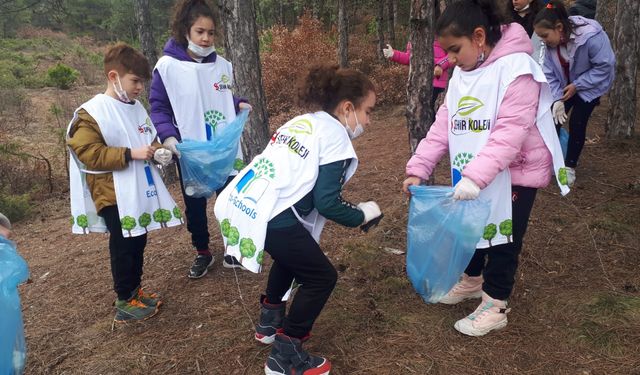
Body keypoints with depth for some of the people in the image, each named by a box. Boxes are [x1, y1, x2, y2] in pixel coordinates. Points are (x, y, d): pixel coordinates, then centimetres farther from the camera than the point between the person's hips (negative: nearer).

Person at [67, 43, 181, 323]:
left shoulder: (136, 108, 7)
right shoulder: (90, 114, -14)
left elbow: (149, 139, 18)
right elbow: (89, 154, -20)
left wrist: (158, 152, -4)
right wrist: (130, 154, -23)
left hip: (141, 191, 7)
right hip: (114, 195, -7)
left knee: (138, 243, 17)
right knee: (123, 247, 2)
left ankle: (135, 290, 33)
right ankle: (124, 302, 16)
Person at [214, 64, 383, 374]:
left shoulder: (301, 122, 21)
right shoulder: (335, 137, -4)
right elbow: (327, 203, -9)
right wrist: (362, 215, 9)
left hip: (237, 204, 9)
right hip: (266, 216, -9)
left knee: (293, 256, 32)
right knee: (321, 277, 7)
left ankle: (270, 322, 45)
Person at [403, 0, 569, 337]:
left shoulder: (516, 69, -22)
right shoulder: (461, 73, 2)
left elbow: (510, 132, -30)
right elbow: (443, 125, 1)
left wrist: (475, 177, -39)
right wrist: (418, 168, -7)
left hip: (515, 174, -7)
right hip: (472, 175, 7)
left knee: (503, 240, 6)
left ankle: (494, 306, 22)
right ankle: (472, 280, 45)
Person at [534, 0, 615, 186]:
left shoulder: (591, 36, -34)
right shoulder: (550, 42, -20)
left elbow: (605, 66, -24)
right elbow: (549, 74, -14)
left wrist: (577, 86, -25)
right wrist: (557, 99, -24)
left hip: (590, 85, -4)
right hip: (565, 85, 4)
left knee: (576, 123, -8)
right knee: (553, 119, -5)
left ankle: (570, 167, 9)